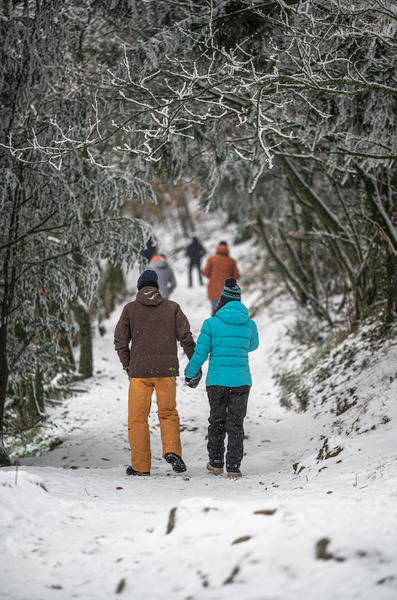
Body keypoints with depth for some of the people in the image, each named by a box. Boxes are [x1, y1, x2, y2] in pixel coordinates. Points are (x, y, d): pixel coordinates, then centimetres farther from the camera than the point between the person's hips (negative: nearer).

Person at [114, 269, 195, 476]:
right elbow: (185, 337, 1)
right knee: (168, 413, 15)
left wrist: (127, 366, 11)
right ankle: (172, 450, -6)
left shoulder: (130, 309, 1)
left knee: (138, 418, 7)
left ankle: (140, 465, 7)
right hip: (166, 370, 1)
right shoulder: (172, 308, 3)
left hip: (139, 371, -1)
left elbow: (120, 341, 0)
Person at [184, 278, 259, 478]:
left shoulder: (212, 324, -8)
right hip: (241, 379, 1)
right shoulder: (249, 324, 0)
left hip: (217, 380, -1)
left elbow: (200, 353, -4)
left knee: (217, 421, 15)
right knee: (235, 424, 6)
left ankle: (216, 463, 22)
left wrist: (190, 374, 11)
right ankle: (233, 467, 3)